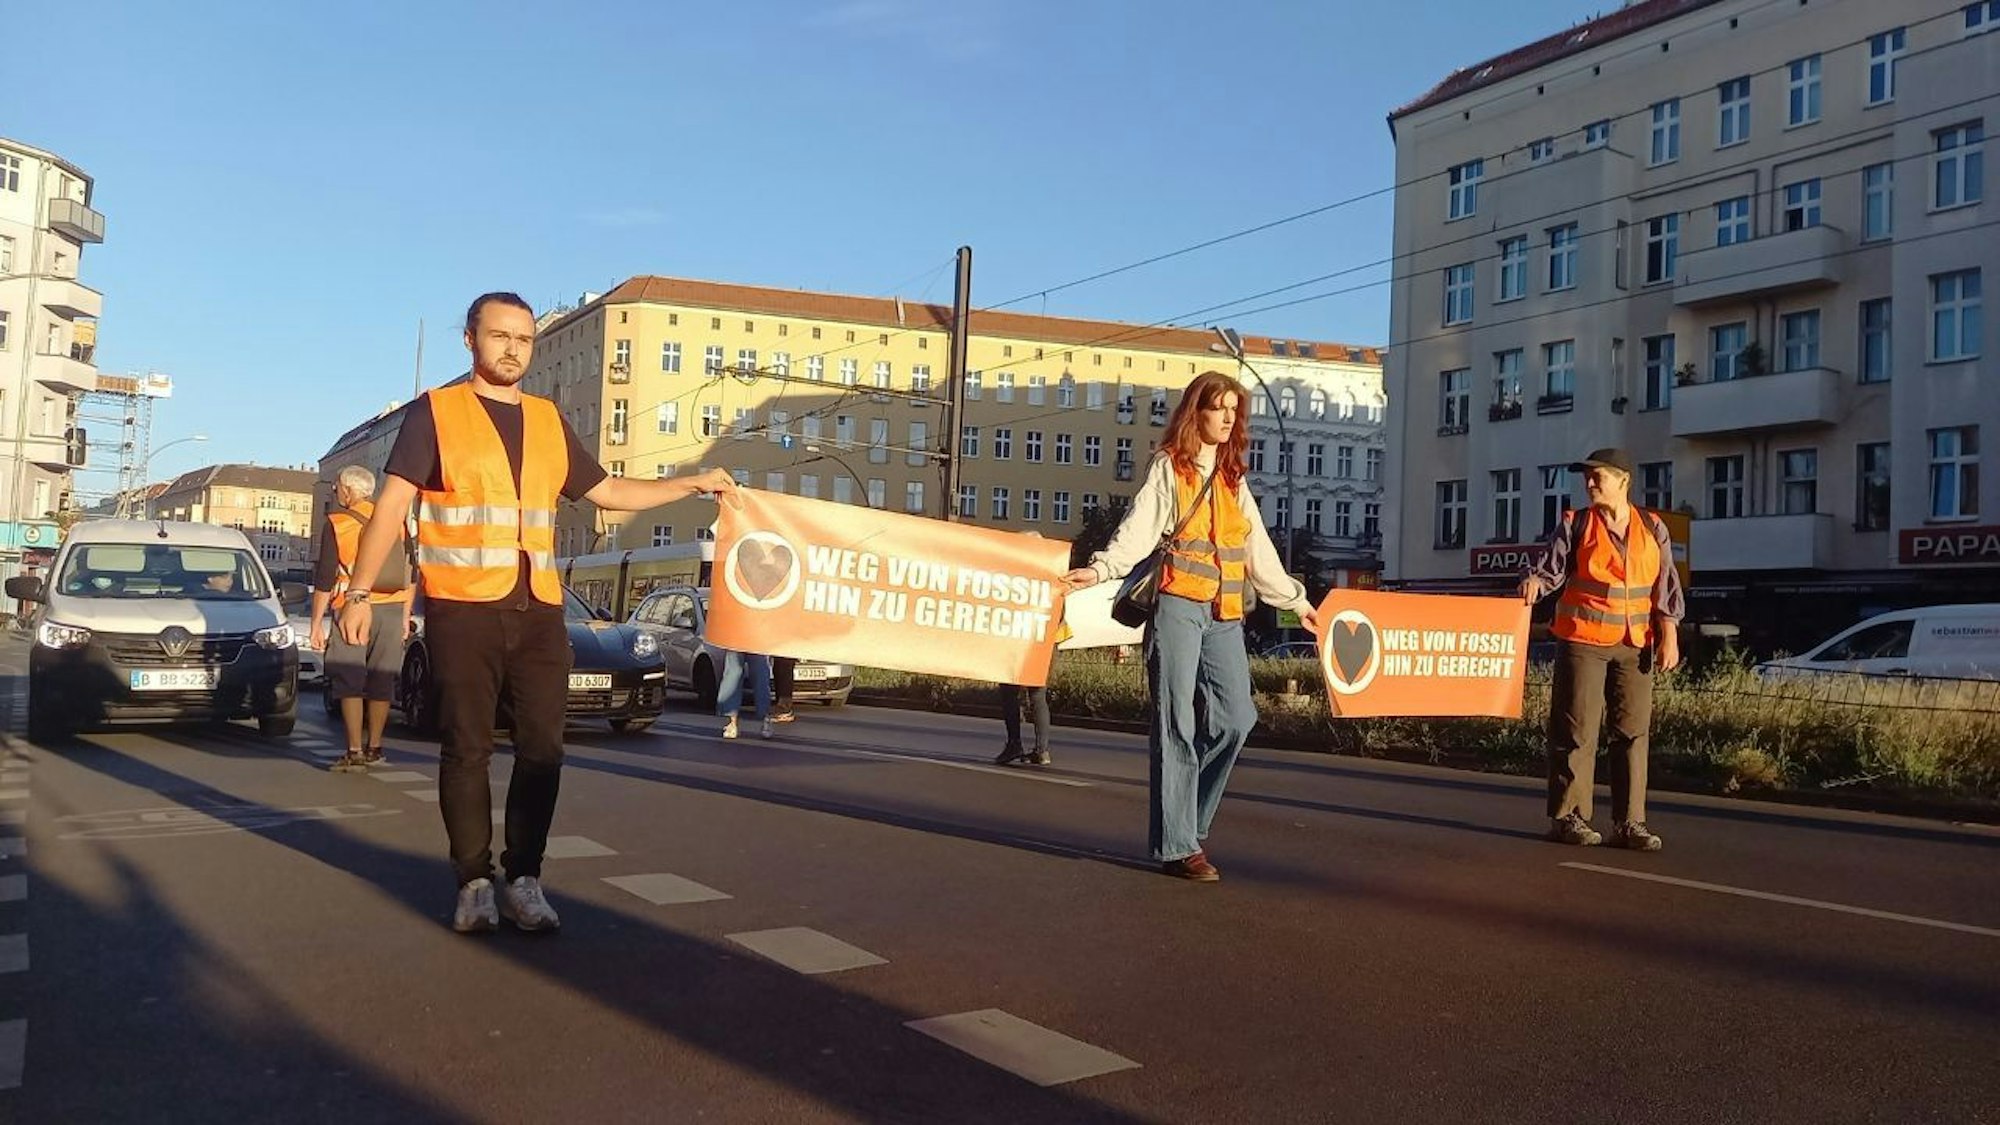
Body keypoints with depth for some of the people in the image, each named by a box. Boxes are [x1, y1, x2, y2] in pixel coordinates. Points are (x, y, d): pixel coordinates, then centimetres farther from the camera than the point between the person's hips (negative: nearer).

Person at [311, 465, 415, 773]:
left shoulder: (336, 523, -2)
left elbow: (324, 580, -4)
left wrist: (316, 625, 0)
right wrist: (405, 617, 18)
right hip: (393, 609, 4)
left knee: (349, 682, 0)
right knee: (382, 681, 10)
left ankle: (355, 753, -5)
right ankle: (374, 748, 18)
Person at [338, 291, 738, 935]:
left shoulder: (548, 422, 16)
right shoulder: (435, 413, 2)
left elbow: (607, 491, 23)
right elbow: (392, 505, -3)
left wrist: (694, 484, 20)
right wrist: (360, 592, -10)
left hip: (539, 611, 4)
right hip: (462, 609, -4)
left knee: (542, 749, 1)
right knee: (467, 749, 1)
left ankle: (523, 879, 11)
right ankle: (474, 882, 11)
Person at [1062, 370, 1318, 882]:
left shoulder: (1233, 478, 20)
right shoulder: (1169, 467, 3)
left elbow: (1259, 551, 26)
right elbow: (1139, 529, -10)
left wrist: (1296, 601, 29)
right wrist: (1101, 568, -27)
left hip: (1225, 614, 6)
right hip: (1178, 606, -6)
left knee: (1235, 719, -4)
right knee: (1178, 725, -5)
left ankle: (1185, 823, 12)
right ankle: (1177, 846, -1)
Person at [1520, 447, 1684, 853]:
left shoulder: (1652, 529, 10)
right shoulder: (1576, 525, 4)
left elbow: (1666, 586, 9)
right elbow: (1551, 569, -3)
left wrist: (1669, 637, 3)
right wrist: (1534, 583, -26)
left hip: (1635, 646, 3)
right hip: (1583, 641, -3)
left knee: (1632, 732, 4)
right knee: (1577, 731, -2)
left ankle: (1629, 822, 11)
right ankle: (1568, 817, 5)